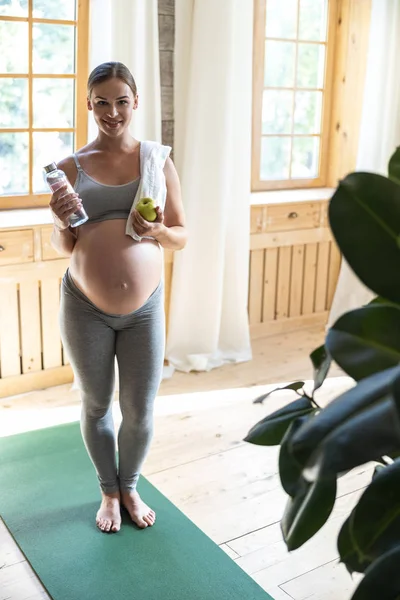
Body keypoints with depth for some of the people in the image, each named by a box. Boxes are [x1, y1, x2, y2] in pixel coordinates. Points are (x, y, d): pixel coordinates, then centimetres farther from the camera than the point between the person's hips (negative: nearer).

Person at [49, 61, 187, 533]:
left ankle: (130, 488, 38)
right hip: (85, 308, 0)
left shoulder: (158, 162, -2)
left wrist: (158, 231, -18)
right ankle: (109, 492, 39)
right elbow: (62, 248, 2)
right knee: (96, 406, 15)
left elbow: (181, 237, 3)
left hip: (144, 308, 0)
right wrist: (61, 223, -20)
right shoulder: (71, 167, -3)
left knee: (140, 411, 10)